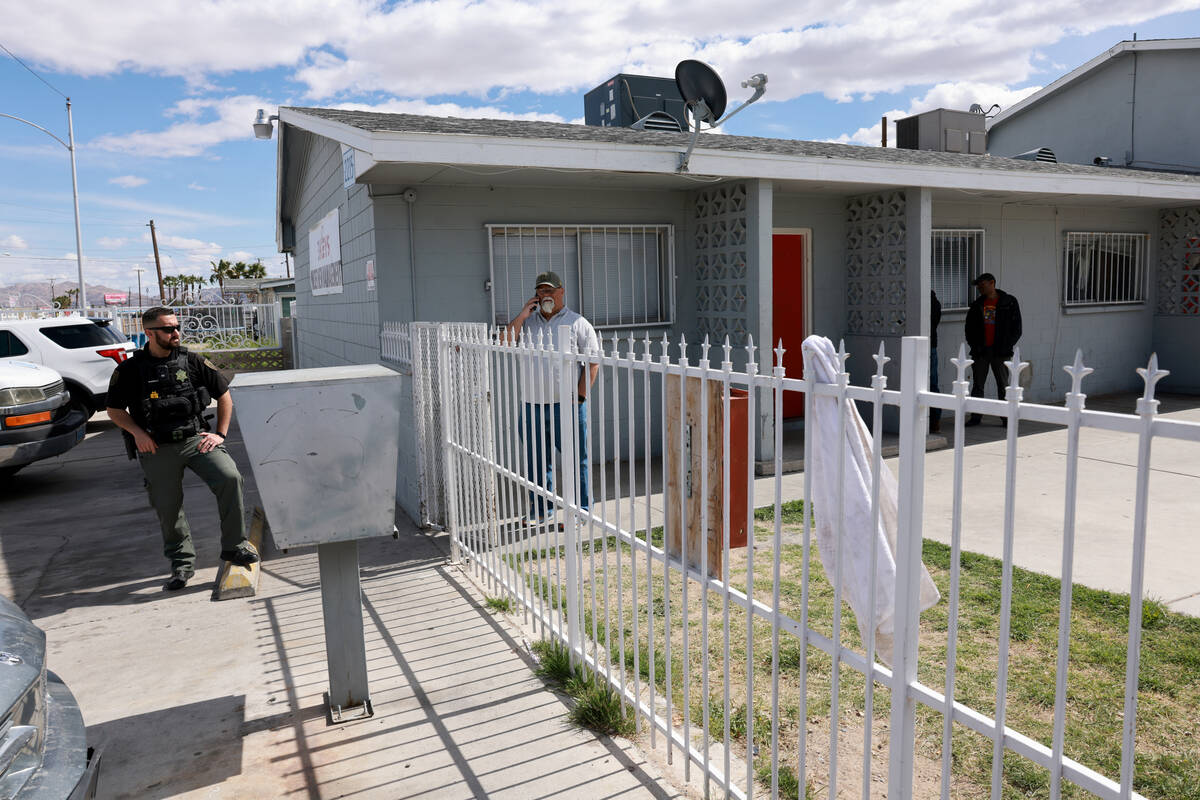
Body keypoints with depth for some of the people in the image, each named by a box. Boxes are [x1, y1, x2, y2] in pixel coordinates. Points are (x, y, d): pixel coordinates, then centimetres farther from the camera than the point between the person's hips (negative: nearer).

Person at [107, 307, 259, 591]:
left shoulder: (192, 362, 5)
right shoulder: (130, 370, 2)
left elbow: (224, 395, 12)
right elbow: (115, 410, 12)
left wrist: (220, 434, 5)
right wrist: (137, 432, -6)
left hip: (197, 438, 0)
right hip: (158, 448, 0)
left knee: (230, 478, -21)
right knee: (167, 506, 3)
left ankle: (234, 546, -7)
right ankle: (182, 562, 24)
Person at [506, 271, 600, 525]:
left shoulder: (577, 323, 2)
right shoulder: (528, 321, 15)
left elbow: (593, 361, -2)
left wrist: (580, 395, -11)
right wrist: (523, 315, -2)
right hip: (533, 406, 4)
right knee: (536, 461, 11)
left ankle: (580, 511, 11)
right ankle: (540, 511, 24)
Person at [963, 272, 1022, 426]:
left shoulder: (1009, 302, 1)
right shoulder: (976, 305, 10)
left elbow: (1017, 327, 2)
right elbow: (969, 326, 14)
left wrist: (1007, 345, -8)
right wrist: (973, 344, 1)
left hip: (1000, 351, -3)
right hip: (980, 351, 3)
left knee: (1003, 385, 3)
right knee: (977, 385, 4)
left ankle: (1007, 417, 9)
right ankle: (975, 416, 10)